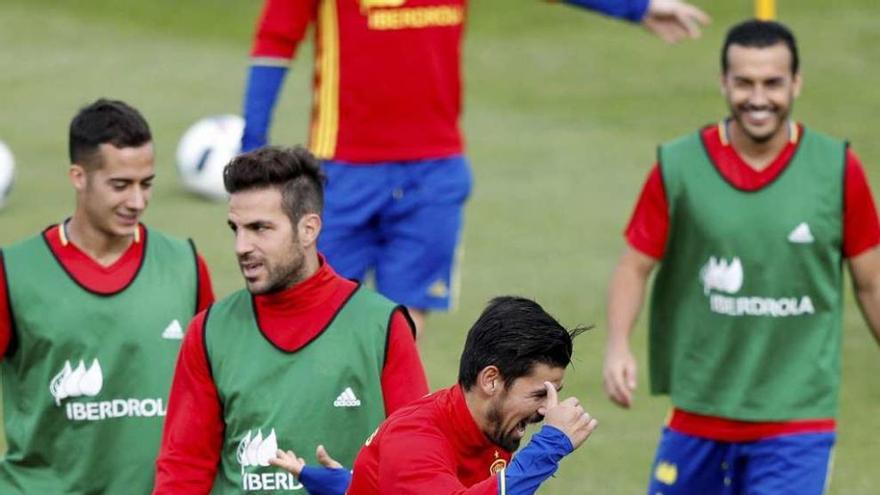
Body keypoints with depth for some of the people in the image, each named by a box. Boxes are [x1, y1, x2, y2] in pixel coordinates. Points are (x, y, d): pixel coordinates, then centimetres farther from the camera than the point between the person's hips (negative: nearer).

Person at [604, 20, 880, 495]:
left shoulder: (838, 170, -3)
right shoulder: (678, 167, -4)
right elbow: (635, 266, 0)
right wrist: (618, 345, -17)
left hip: (797, 417, -2)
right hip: (698, 413, 2)